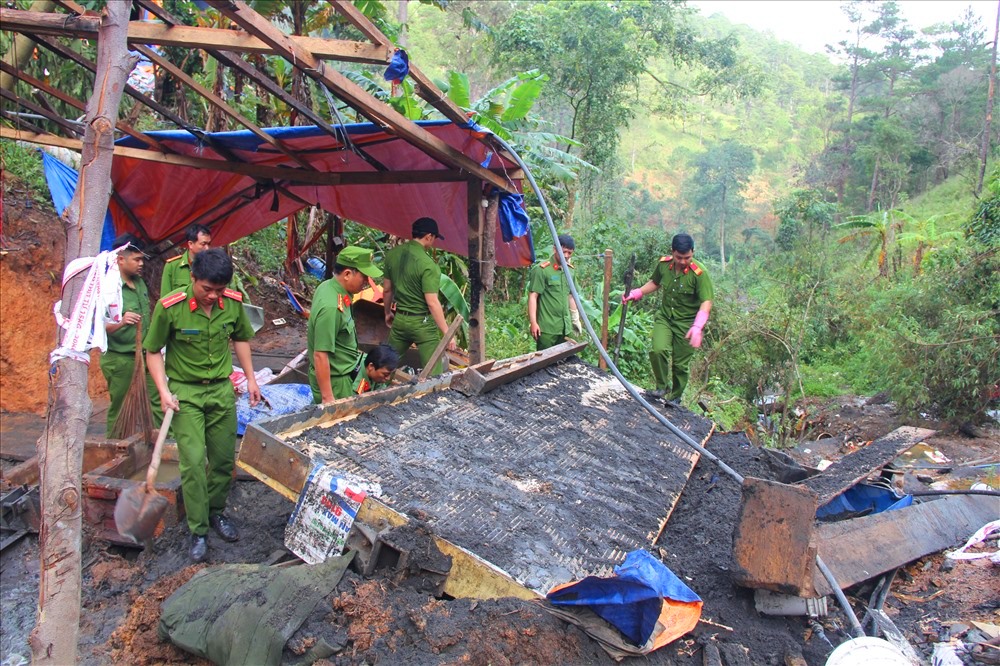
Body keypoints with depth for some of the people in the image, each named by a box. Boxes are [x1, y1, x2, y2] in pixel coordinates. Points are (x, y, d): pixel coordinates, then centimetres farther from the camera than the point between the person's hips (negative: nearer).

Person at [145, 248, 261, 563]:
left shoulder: (233, 303, -6)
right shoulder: (169, 307, -17)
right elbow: (153, 352, -6)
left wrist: (250, 378, 11)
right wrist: (163, 390, -15)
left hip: (222, 390, 4)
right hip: (185, 392, -3)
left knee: (224, 459, 10)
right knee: (193, 462, -8)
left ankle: (216, 512, 33)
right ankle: (198, 531, 5)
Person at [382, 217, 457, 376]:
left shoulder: (392, 254, 0)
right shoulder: (427, 264, -19)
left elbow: (387, 289, 10)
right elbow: (432, 303, -22)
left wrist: (388, 312, 26)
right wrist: (447, 333, -18)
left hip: (399, 319, 6)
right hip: (422, 322, -6)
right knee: (433, 374, 0)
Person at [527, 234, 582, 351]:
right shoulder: (541, 270, -9)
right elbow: (533, 296, -13)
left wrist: (575, 319, 21)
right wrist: (533, 322, -18)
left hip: (564, 327, 7)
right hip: (547, 328, -6)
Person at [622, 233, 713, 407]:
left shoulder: (699, 273, -20)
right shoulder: (663, 264, -6)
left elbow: (706, 303, -22)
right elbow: (654, 283, 15)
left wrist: (697, 327, -35)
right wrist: (635, 294, 2)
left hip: (686, 323, -3)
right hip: (664, 317, 3)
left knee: (680, 364, 4)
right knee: (658, 350, -20)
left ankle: (675, 397, 27)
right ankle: (662, 387, 2)